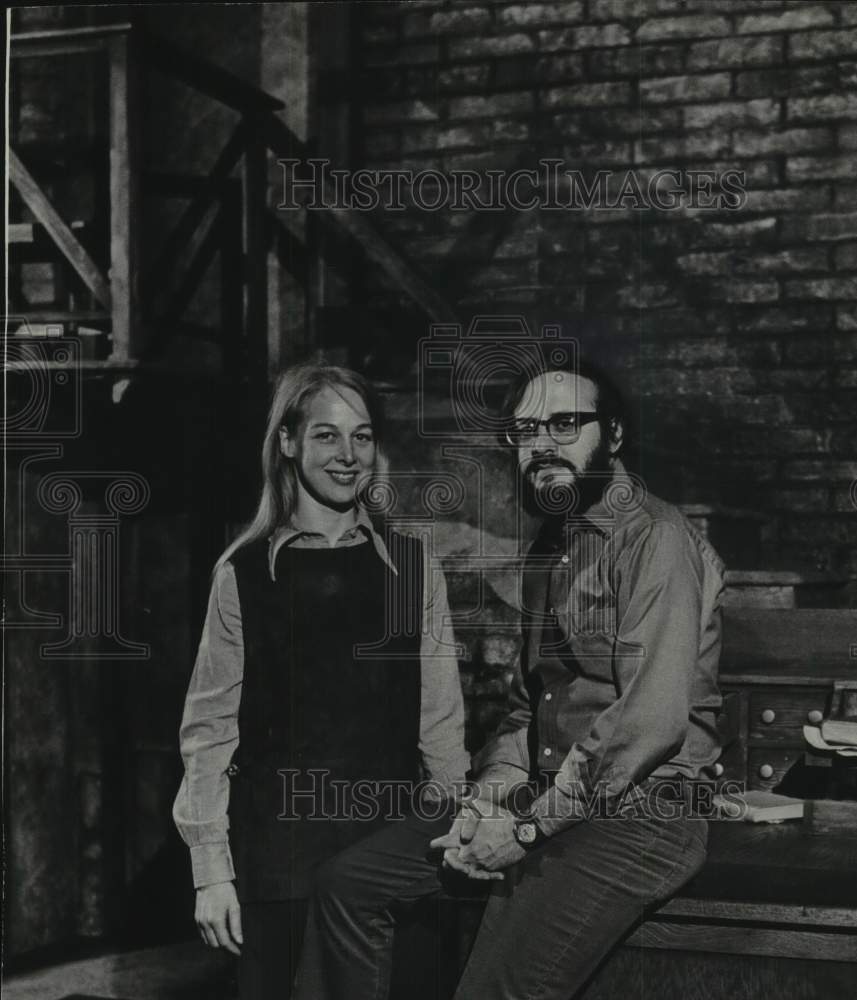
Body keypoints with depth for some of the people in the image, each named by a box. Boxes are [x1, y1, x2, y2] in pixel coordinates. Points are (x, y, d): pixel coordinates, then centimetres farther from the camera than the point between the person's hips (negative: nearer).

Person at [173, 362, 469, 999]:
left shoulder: (411, 566, 4)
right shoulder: (246, 573, -2)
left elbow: (440, 717, 5)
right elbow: (210, 727, -2)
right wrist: (211, 870, -6)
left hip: (391, 841, 2)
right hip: (277, 847, -1)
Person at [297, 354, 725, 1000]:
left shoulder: (656, 539, -12)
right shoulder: (551, 549, 18)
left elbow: (653, 717, -22)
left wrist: (529, 826, -17)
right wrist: (487, 801, 1)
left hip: (637, 818, -9)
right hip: (545, 806, 9)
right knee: (344, 886, 3)